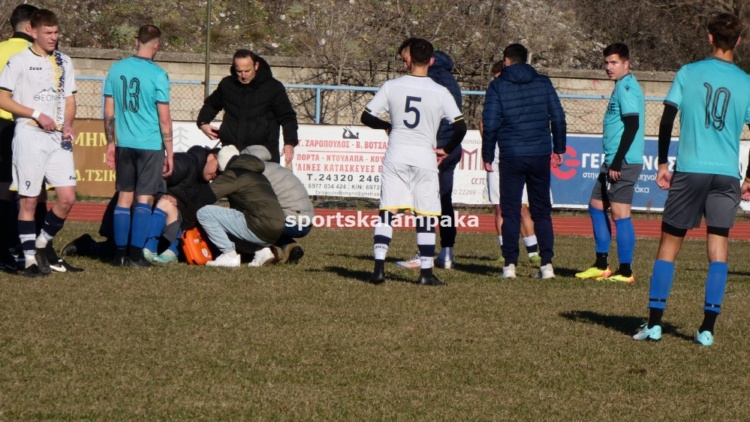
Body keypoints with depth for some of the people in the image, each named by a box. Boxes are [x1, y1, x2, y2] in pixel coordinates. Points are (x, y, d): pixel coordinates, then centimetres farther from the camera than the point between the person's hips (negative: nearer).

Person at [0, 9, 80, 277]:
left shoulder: (63, 62, 14)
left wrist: (67, 124, -2)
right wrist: (36, 114, -13)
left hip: (58, 138, 5)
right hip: (29, 136, -5)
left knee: (67, 197, -4)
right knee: (29, 200, -3)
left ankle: (42, 245, 15)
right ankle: (30, 259, 4)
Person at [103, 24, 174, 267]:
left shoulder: (116, 70, 3)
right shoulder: (157, 75, -10)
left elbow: (108, 112, 7)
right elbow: (164, 118, -9)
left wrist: (110, 143, 16)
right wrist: (169, 152, -2)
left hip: (124, 144, 4)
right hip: (151, 145, -4)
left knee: (124, 197, 10)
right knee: (144, 199, 1)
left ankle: (120, 254, 10)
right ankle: (136, 255, -3)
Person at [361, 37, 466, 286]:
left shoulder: (392, 87, -2)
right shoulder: (440, 92, -5)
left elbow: (366, 117, 3)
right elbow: (460, 127, -8)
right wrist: (446, 150, 8)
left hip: (396, 156, 1)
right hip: (425, 158, -1)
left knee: (387, 213, 4)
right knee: (426, 216, 5)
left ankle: (379, 268, -5)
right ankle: (426, 273, 5)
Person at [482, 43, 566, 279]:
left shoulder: (498, 86, 0)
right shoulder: (543, 83, 6)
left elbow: (490, 124, -4)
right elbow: (558, 118, 6)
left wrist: (487, 155, 3)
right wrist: (559, 149, 14)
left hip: (511, 156, -2)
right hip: (540, 155, 2)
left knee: (510, 212, 4)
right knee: (541, 211, 8)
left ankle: (510, 264, -2)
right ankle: (547, 263, 1)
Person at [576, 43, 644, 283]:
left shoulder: (626, 87, -13)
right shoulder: (624, 86, 18)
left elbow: (632, 125, -21)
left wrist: (618, 161, -22)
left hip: (623, 163, -11)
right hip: (614, 162, 11)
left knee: (620, 213, -9)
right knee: (596, 206, 16)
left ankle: (625, 272, -6)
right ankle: (601, 265, 20)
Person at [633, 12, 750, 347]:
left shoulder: (688, 73, 1)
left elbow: (666, 121, -2)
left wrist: (662, 163, 7)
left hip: (689, 170, -1)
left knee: (669, 244, 8)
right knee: (718, 250, 3)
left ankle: (654, 323, 4)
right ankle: (707, 328, -3)